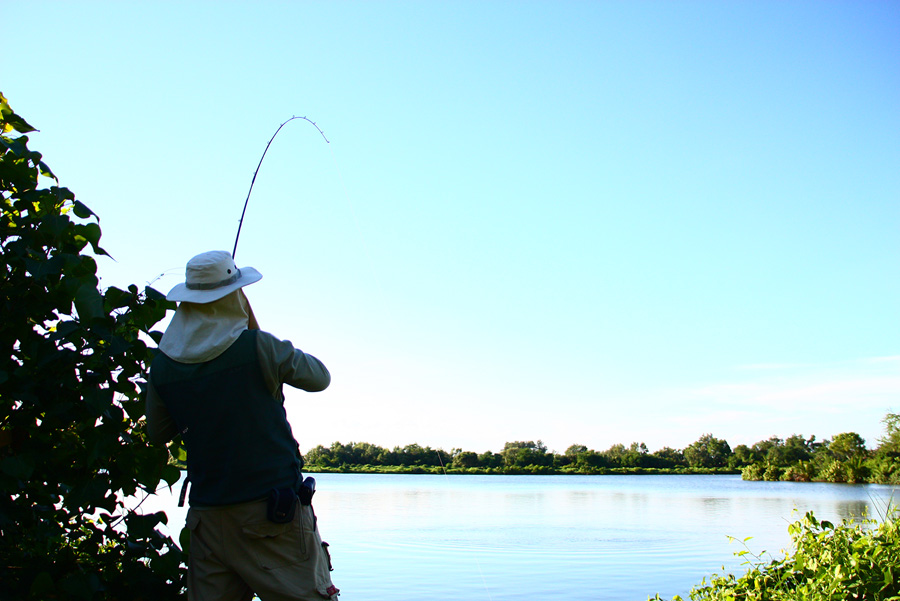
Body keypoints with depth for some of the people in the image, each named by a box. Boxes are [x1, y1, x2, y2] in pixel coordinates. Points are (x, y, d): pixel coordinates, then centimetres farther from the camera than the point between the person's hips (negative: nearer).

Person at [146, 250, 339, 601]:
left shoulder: (162, 365, 1)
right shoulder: (257, 347, -13)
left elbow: (157, 435, 15)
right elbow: (319, 378, 4)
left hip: (207, 516, 5)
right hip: (274, 510, -4)